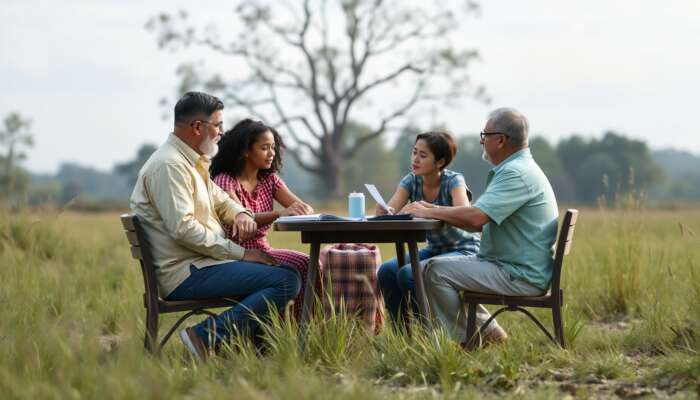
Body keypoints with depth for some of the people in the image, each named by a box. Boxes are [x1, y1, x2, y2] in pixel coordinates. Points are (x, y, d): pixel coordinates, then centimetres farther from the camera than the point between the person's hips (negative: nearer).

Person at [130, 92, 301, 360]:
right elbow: (183, 228, -24)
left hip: (198, 264, 11)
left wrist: (241, 214, 2)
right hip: (184, 275, -11)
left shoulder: (193, 163, 18)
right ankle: (206, 337, -20)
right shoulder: (169, 165, -15)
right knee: (287, 281, -20)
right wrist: (239, 253, -20)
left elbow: (220, 199, 27)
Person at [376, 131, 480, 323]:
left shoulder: (454, 181, -17)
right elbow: (390, 210, -14)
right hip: (434, 250, 6)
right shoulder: (411, 181, -2)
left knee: (408, 274, -27)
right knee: (386, 271, -17)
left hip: (463, 251, -6)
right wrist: (384, 212, -39)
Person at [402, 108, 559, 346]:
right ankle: (487, 331, 16)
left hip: (521, 277, -11)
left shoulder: (517, 174, -19)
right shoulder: (517, 169, 17)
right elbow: (480, 224, 15)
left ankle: (469, 340, -3)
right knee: (436, 264, 16)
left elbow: (475, 218, -29)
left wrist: (428, 212, -16)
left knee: (437, 272, -16)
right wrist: (436, 211, 4)